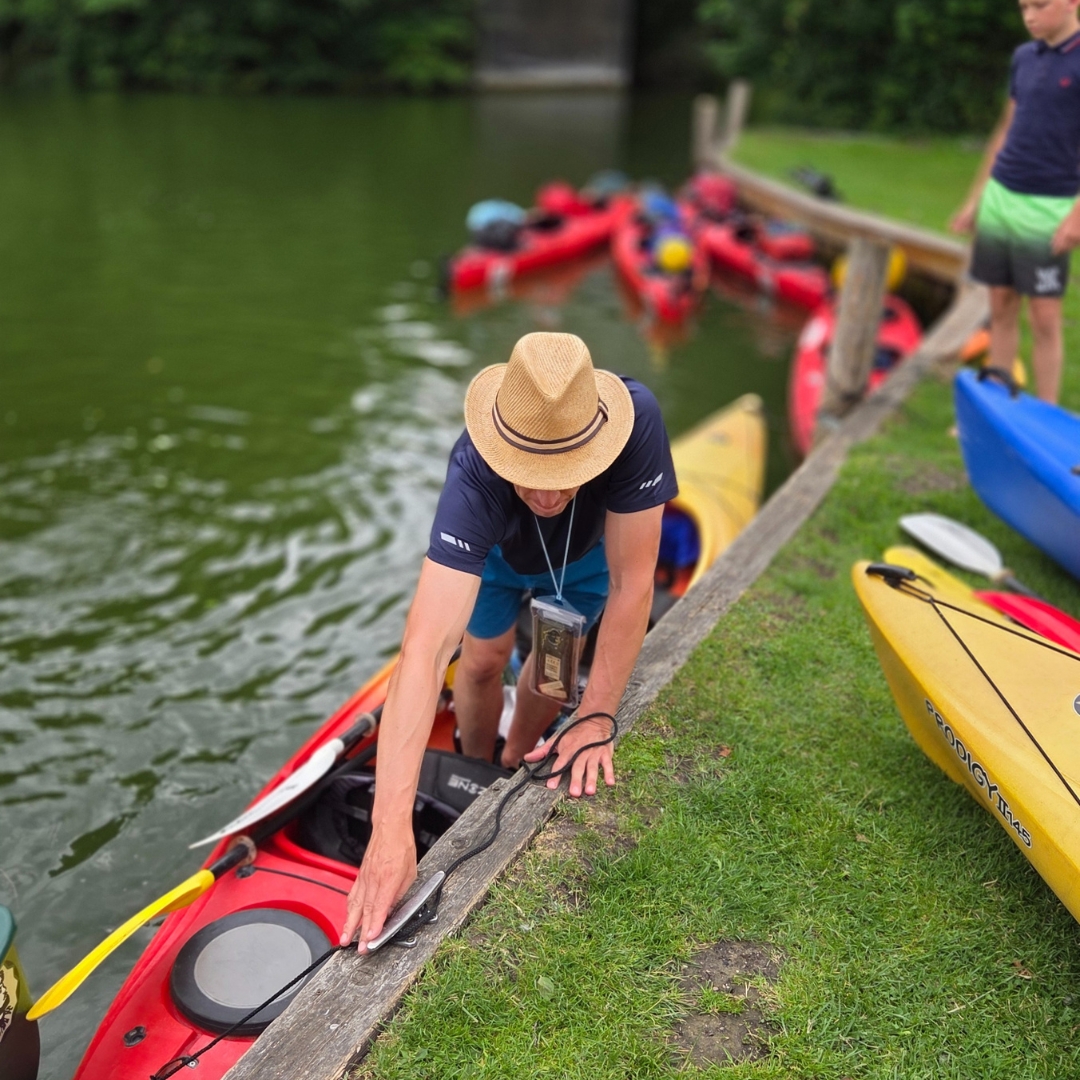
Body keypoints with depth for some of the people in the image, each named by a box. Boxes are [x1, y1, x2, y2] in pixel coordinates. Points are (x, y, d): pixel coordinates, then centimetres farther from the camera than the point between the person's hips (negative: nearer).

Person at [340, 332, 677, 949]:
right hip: (498, 547, -1)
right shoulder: (475, 480, -49)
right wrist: (392, 828, -63)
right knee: (484, 659, 2)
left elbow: (632, 583, -38)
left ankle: (518, 767, 35)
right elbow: (425, 648, -57)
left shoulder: (638, 423, -47)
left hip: (588, 549, 1)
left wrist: (597, 720, -36)